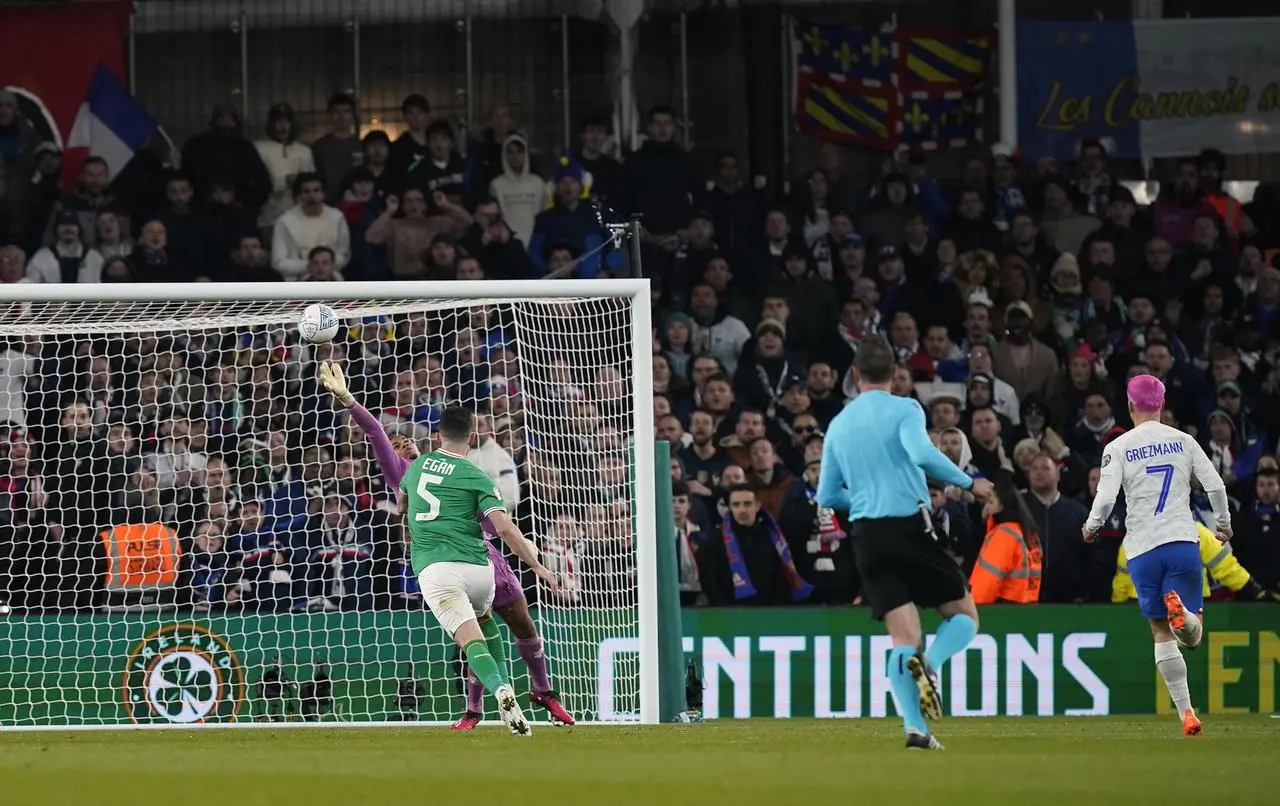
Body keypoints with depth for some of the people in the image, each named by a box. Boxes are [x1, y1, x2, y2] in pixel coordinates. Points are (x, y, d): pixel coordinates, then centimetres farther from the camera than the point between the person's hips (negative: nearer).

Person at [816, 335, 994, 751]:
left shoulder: (838, 425, 13)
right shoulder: (903, 409, -3)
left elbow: (827, 495, 19)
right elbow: (923, 454, -22)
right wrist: (968, 483, -10)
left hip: (866, 536, 4)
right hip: (910, 526, -4)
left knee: (904, 636, 1)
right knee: (965, 615, 9)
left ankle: (914, 726, -18)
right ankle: (929, 662, -24)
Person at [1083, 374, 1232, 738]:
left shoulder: (1118, 447, -1)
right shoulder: (1184, 441, 6)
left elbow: (1106, 497, -10)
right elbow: (1215, 485, 1)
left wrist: (1091, 527, 11)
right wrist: (1224, 524, 19)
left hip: (1143, 548, -1)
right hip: (1184, 543, 1)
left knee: (1162, 635, 8)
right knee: (1192, 635, 5)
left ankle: (1187, 714, -1)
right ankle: (1182, 612, -33)